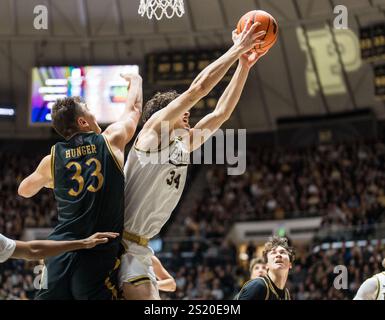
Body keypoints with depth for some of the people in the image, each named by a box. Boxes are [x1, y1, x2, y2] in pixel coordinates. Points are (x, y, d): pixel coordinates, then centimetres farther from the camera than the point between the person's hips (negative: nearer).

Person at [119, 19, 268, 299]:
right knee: (146, 297, -20)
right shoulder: (154, 129, -5)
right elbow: (199, 87, -11)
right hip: (120, 243, -9)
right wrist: (237, 49, -5)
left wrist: (244, 65, 14)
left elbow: (221, 112, 17)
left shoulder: (184, 145, 17)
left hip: (140, 247, 9)